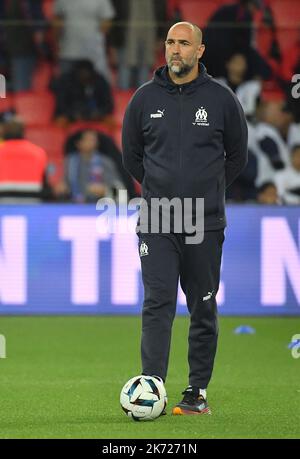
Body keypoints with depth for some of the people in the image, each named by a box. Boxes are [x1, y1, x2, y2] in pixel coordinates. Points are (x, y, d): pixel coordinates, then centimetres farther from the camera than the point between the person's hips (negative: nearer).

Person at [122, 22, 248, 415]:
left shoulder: (221, 99, 0)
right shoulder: (145, 98, 2)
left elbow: (237, 156, 12)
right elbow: (131, 154, 16)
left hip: (206, 222, 0)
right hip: (156, 223, 0)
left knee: (204, 310, 6)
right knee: (157, 304, -10)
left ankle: (198, 393, 14)